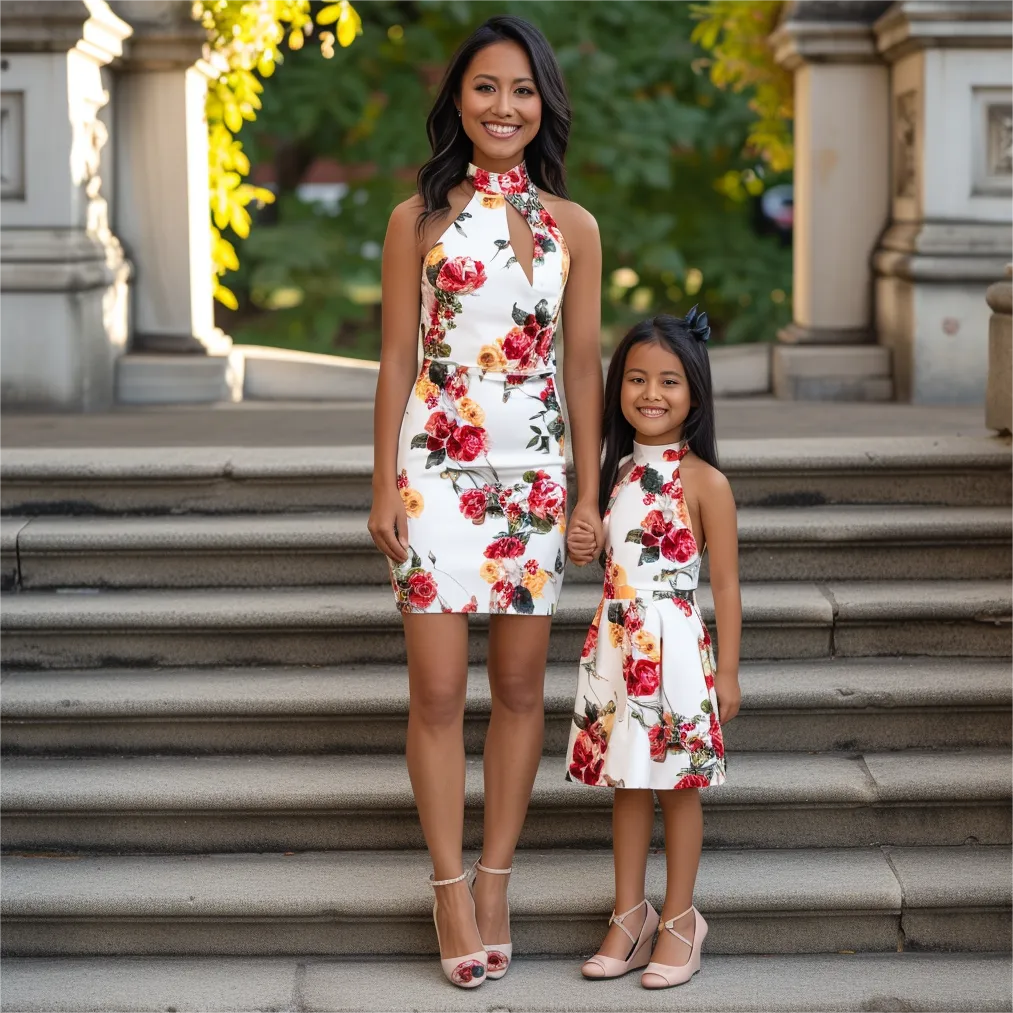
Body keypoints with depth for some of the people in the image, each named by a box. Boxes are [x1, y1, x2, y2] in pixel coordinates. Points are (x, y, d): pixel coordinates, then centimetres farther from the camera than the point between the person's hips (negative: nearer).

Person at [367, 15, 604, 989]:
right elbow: (396, 359, 1)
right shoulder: (416, 219, 1)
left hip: (535, 474, 2)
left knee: (519, 686, 6)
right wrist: (383, 487, -3)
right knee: (437, 689, -3)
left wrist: (589, 491, 4)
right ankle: (449, 885, 9)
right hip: (436, 471, -2)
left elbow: (582, 364, 7)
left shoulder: (572, 226, 6)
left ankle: (494, 881, 17)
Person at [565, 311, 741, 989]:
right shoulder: (618, 470, 6)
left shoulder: (704, 482, -11)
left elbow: (725, 582, -9)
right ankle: (629, 914, 24)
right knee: (626, 782, 13)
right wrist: (586, 548, -3)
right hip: (617, 645, 6)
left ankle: (680, 920, 18)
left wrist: (728, 671, -8)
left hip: (675, 647, -6)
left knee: (678, 785, 6)